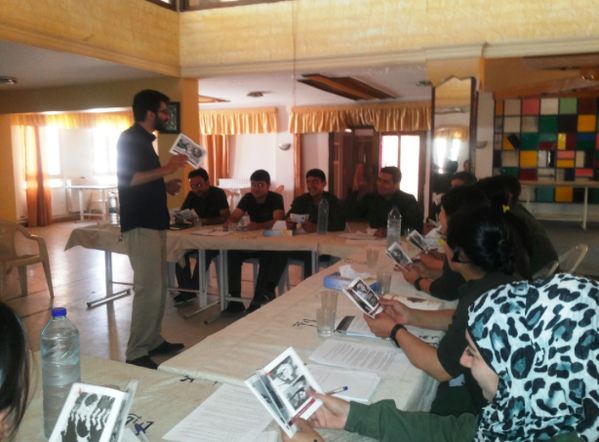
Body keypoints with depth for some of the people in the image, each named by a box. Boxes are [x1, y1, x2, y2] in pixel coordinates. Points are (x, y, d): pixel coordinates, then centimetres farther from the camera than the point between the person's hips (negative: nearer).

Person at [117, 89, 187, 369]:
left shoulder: (143, 140, 19)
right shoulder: (130, 139, -9)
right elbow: (127, 178, -22)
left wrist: (165, 187, 11)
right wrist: (166, 169, -21)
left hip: (153, 223, 10)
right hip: (140, 225, -10)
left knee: (158, 287, 12)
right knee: (149, 289, -11)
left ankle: (153, 341, 21)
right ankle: (136, 354, -3)